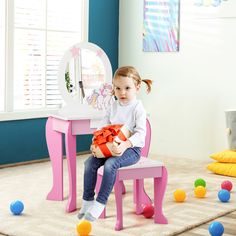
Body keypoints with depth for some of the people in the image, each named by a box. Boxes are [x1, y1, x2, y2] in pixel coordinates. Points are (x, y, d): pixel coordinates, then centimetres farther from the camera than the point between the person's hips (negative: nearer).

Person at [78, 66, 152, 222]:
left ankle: (100, 203, -26)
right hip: (111, 147, 7)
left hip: (131, 148, -6)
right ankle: (87, 200, -2)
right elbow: (103, 126, 10)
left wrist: (125, 144, -35)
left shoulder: (138, 108, -11)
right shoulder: (114, 106, 9)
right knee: (90, 162, -13)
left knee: (110, 164, -32)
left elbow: (141, 133, -20)